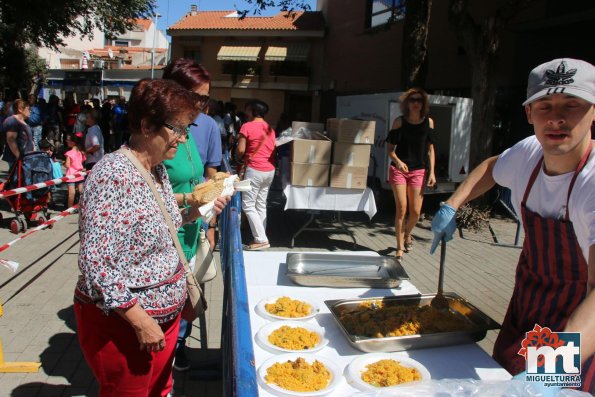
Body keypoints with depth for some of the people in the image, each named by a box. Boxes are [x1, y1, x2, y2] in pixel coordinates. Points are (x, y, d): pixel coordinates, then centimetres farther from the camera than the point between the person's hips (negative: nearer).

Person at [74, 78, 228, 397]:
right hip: (123, 323, -8)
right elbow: (95, 264, -26)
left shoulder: (157, 169, 3)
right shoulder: (114, 174, -24)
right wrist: (140, 320, -23)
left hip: (165, 313, 8)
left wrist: (193, 212, 1)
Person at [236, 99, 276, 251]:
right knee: (261, 205, 11)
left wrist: (240, 158, 9)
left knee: (248, 206, -1)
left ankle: (261, 239, -5)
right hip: (270, 170, 8)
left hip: (255, 170, -7)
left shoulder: (247, 126, -8)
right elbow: (272, 150, 13)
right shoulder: (270, 129, 13)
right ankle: (261, 237, 13)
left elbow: (240, 150, -11)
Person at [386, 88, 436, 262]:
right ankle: (400, 247, 5)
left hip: (418, 171, 2)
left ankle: (407, 234, 33)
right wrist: (397, 161, -19)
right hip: (399, 169, -2)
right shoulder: (399, 121, -3)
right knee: (401, 208, -7)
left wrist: (432, 172, 0)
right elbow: (389, 147, -1)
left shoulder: (428, 122, 3)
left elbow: (430, 149, 7)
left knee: (415, 211, 1)